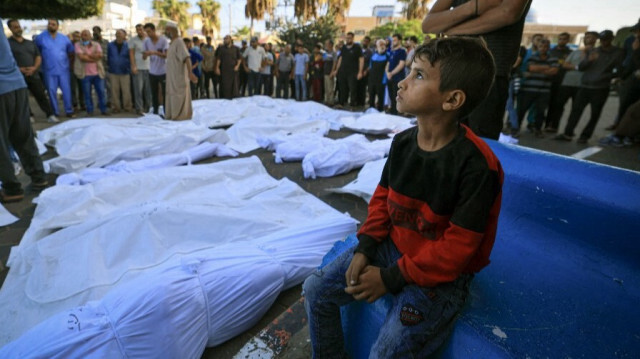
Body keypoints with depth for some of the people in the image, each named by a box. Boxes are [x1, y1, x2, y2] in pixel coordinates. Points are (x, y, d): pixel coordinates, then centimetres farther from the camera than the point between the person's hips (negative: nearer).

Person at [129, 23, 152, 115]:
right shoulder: (133, 40, 3)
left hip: (148, 67, 3)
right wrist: (133, 66, -10)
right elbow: (131, 54, -1)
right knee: (138, 89, -6)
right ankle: (139, 108, -4)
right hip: (138, 68, -3)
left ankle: (147, 106, 18)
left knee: (148, 89, 4)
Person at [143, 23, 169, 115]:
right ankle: (155, 112, 15)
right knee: (154, 94, 8)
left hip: (163, 72, -3)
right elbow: (144, 57, 4)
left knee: (165, 93, -2)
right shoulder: (146, 41, 4)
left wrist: (155, 52, -27)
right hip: (152, 72, 4)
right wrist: (145, 55, -19)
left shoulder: (163, 40, -7)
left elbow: (167, 55, -14)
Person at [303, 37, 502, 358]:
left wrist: (392, 278, -18)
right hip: (391, 248, 6)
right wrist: (365, 249, -5)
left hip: (440, 273, -5)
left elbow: (457, 246, -20)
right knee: (315, 290, 1)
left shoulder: (477, 165, -24)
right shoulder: (402, 142, -4)